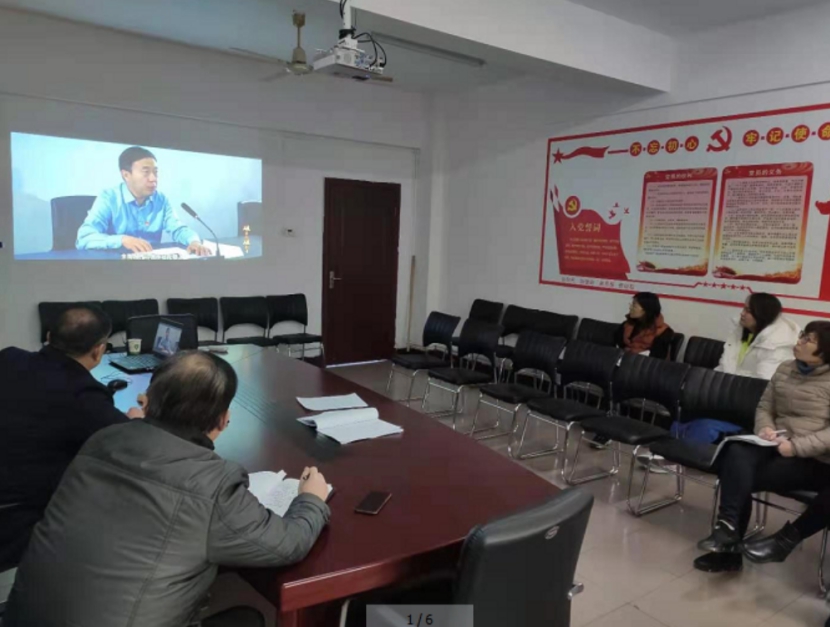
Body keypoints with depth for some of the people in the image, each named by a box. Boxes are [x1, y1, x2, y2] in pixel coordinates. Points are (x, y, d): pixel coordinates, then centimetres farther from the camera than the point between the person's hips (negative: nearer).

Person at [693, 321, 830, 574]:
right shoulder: (784, 370, 12)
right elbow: (764, 408, 15)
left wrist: (796, 446, -22)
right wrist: (765, 428, -6)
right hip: (777, 447, 4)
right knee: (736, 453, -27)